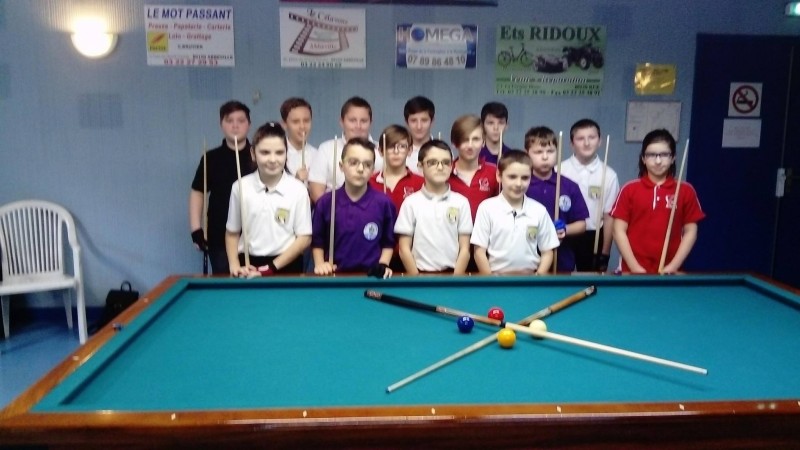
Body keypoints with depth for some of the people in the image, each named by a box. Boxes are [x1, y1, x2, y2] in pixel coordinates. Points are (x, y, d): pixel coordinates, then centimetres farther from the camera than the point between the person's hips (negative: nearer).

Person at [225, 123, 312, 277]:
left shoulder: (298, 189, -8)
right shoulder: (240, 187, -3)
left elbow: (304, 237, -5)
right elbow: (232, 232, 7)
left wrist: (273, 267, -10)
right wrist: (235, 266, -6)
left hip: (286, 265, -1)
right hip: (249, 265, 1)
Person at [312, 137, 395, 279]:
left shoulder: (383, 203, -3)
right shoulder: (326, 202, -1)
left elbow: (388, 242, 8)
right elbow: (317, 241, 10)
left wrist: (383, 265, -6)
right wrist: (319, 263, -4)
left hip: (371, 276, 0)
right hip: (335, 275, 1)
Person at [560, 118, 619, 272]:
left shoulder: (609, 175, -3)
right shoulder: (560, 171, -6)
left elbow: (609, 216, 0)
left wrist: (605, 253, 0)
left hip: (593, 239, 1)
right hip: (563, 237, -1)